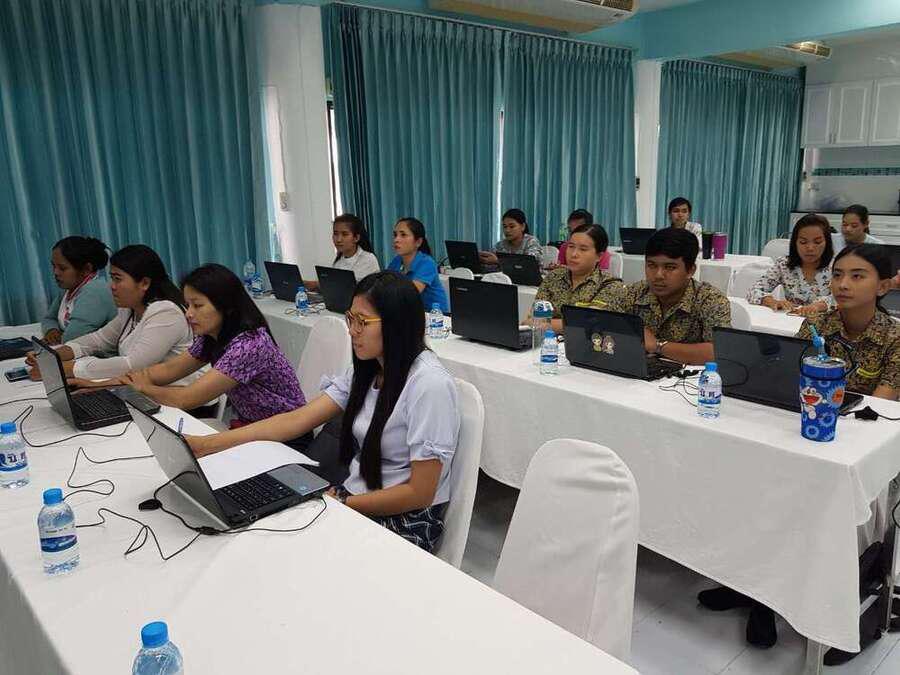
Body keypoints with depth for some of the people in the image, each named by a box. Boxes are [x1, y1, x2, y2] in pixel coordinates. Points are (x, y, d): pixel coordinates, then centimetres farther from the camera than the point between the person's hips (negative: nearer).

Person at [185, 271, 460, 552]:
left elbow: (420, 493, -20)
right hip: (355, 496, 6)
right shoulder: (365, 371, 3)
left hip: (405, 521, -6)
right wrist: (206, 444, -11)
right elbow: (296, 420, -4)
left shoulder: (429, 385, -23)